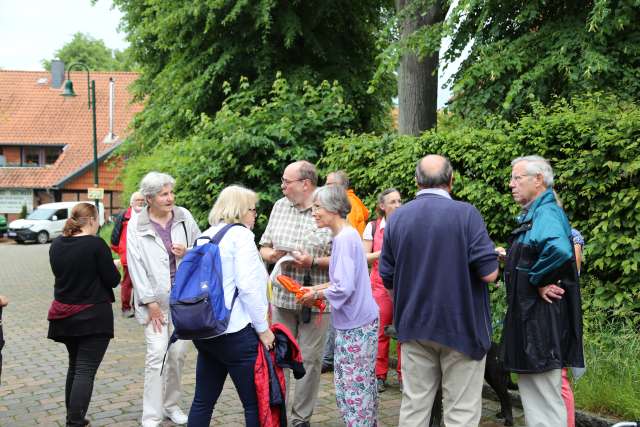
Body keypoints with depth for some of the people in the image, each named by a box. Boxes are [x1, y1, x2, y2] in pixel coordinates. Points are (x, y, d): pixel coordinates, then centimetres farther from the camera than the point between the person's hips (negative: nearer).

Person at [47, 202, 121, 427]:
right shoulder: (96, 244, -16)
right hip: (93, 316, -7)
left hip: (64, 316, 7)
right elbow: (112, 280, -13)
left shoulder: (56, 245, 3)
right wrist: (113, 267, 9)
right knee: (86, 370, -5)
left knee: (74, 365, 21)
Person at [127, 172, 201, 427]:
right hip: (156, 298, -3)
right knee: (157, 354, -9)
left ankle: (171, 405, 28)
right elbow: (136, 265, -8)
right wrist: (150, 302, -11)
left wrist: (188, 252, -11)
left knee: (178, 353, 10)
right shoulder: (136, 225, -7)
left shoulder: (184, 216, 1)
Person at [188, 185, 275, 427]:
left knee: (203, 401, 13)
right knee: (255, 402, 0)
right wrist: (263, 328, -10)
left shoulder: (205, 237, 15)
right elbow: (248, 286, -17)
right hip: (235, 331, -8)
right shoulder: (240, 235, -9)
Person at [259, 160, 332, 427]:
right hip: (282, 296, 4)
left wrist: (313, 262, -21)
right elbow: (264, 246, 14)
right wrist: (270, 255, -8)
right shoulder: (279, 207, 8)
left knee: (310, 360, 5)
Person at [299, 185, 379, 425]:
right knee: (363, 387, 17)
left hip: (354, 325, -10)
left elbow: (344, 288, -23)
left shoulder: (344, 239, -18)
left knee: (351, 390, -2)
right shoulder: (347, 234, 11)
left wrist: (316, 295, -8)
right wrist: (317, 288, 9)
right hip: (362, 321, 10)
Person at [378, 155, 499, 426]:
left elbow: (387, 278, 5)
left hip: (414, 326, 4)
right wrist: (493, 260, 8)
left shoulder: (397, 218, 1)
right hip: (461, 327, -4)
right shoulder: (466, 214, -12)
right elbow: (489, 273, -15)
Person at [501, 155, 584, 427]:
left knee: (544, 399, -4)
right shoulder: (533, 214, 15)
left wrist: (537, 280, -24)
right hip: (529, 315, 11)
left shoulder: (546, 213, -17)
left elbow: (559, 250, -38)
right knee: (531, 391, 19)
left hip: (541, 319, -11)